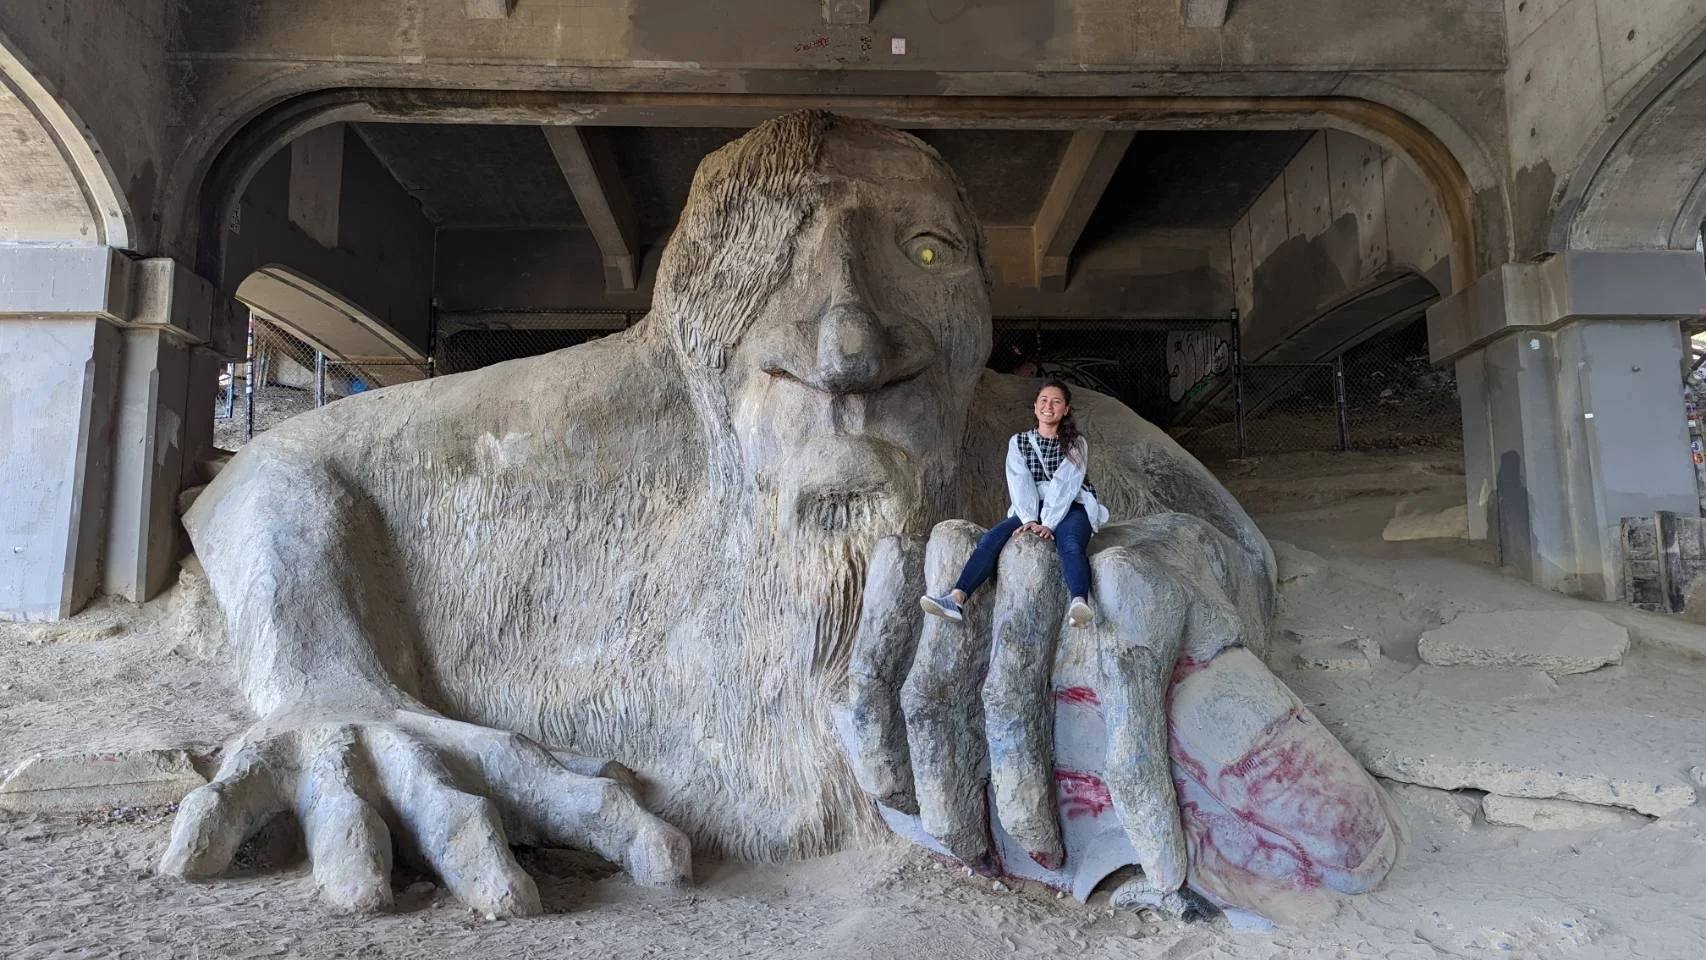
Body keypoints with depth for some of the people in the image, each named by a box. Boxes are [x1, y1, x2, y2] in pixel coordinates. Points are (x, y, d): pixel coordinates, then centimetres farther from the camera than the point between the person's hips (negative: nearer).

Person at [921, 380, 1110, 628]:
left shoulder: (1077, 444, 5)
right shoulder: (1018, 442, 11)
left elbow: (1065, 485, -10)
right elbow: (1020, 484, -3)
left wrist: (1048, 524, -24)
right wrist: (1030, 520, -20)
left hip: (1070, 509, -2)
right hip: (1031, 510, 3)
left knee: (1070, 545, -36)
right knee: (991, 538, -25)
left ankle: (1080, 603, -63)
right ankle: (956, 599, -40)